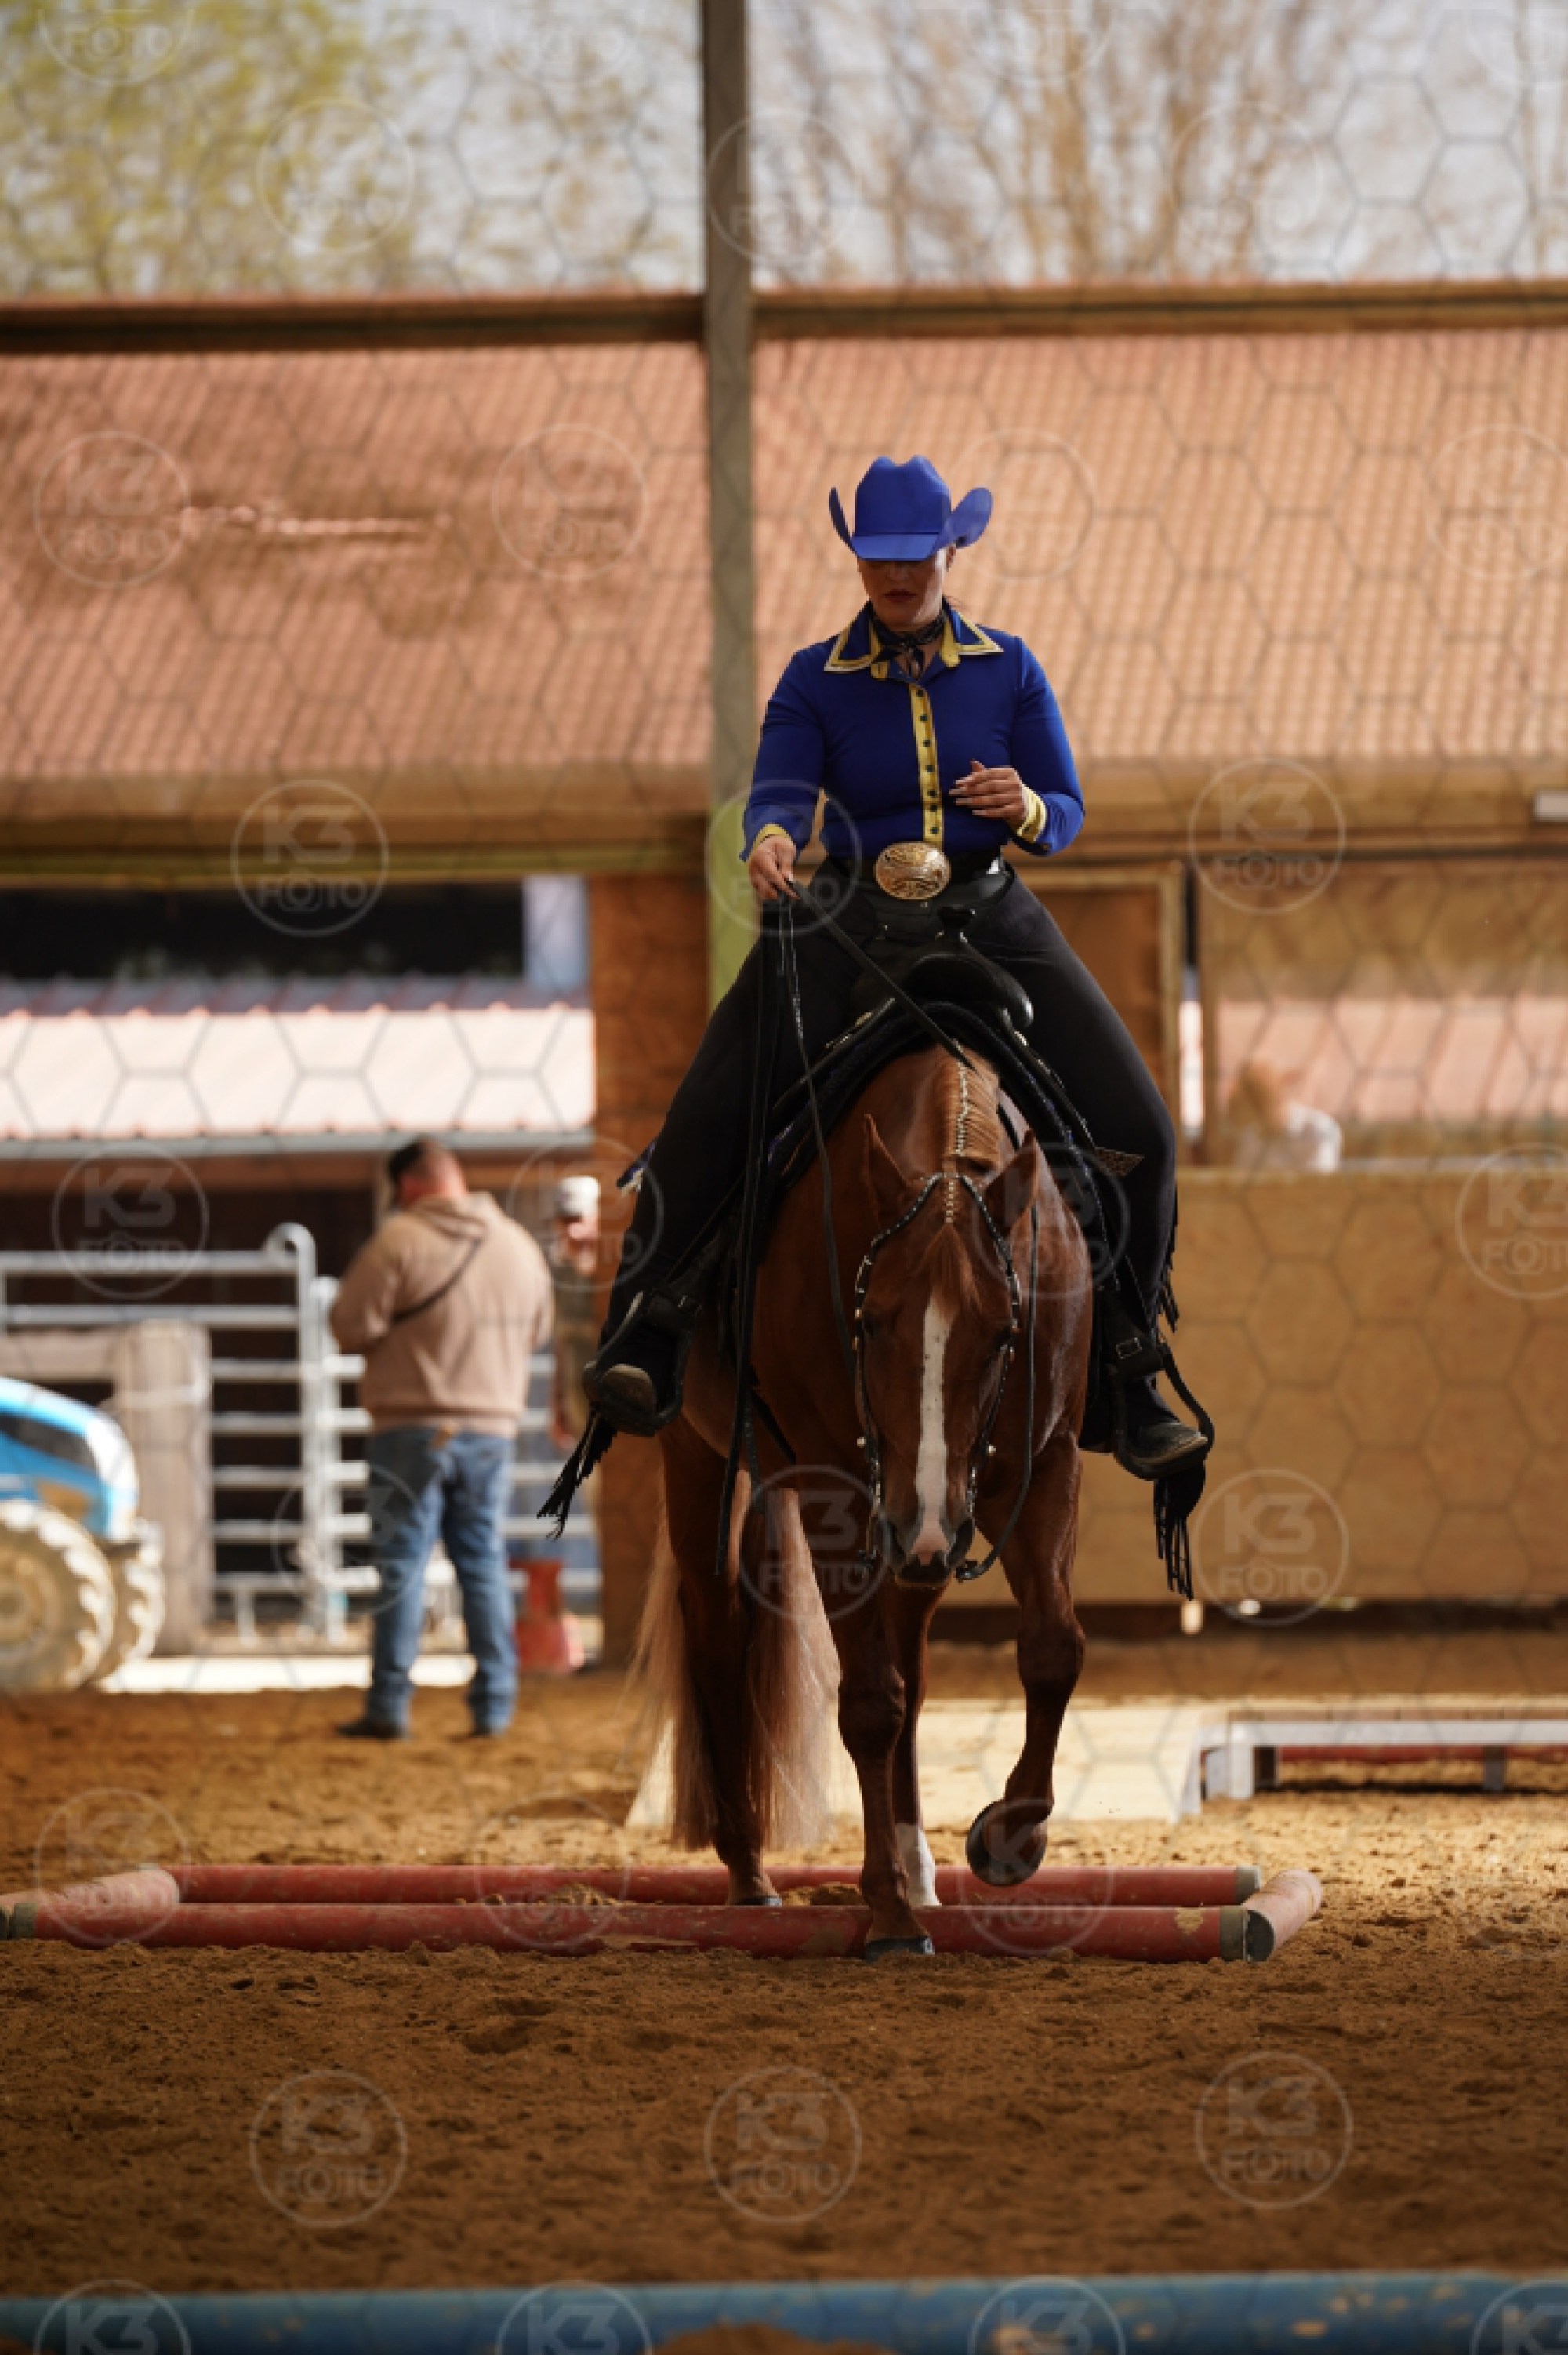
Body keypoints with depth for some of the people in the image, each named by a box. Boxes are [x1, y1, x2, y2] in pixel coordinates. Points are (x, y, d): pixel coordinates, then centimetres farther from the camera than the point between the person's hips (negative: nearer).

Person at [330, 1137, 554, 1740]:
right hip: (491, 1427, 5)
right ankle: (494, 1706, 8)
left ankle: (388, 1707, -3)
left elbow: (351, 1326, -13)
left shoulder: (399, 1241, -12)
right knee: (484, 1563, 10)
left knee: (402, 1566, -1)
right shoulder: (518, 1244, 6)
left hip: (412, 1429, -4)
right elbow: (536, 1330, 17)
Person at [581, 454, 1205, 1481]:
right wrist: (772, 840, -37)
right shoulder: (815, 679, 2)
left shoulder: (1009, 669, 5)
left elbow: (1068, 812, 5)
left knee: (1138, 1133, -10)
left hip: (990, 920, 1)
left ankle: (1125, 1382, 4)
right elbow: (780, 789, -12)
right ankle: (644, 1344, -17)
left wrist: (1025, 808, -19)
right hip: (849, 922, -1)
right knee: (708, 1114, -22)